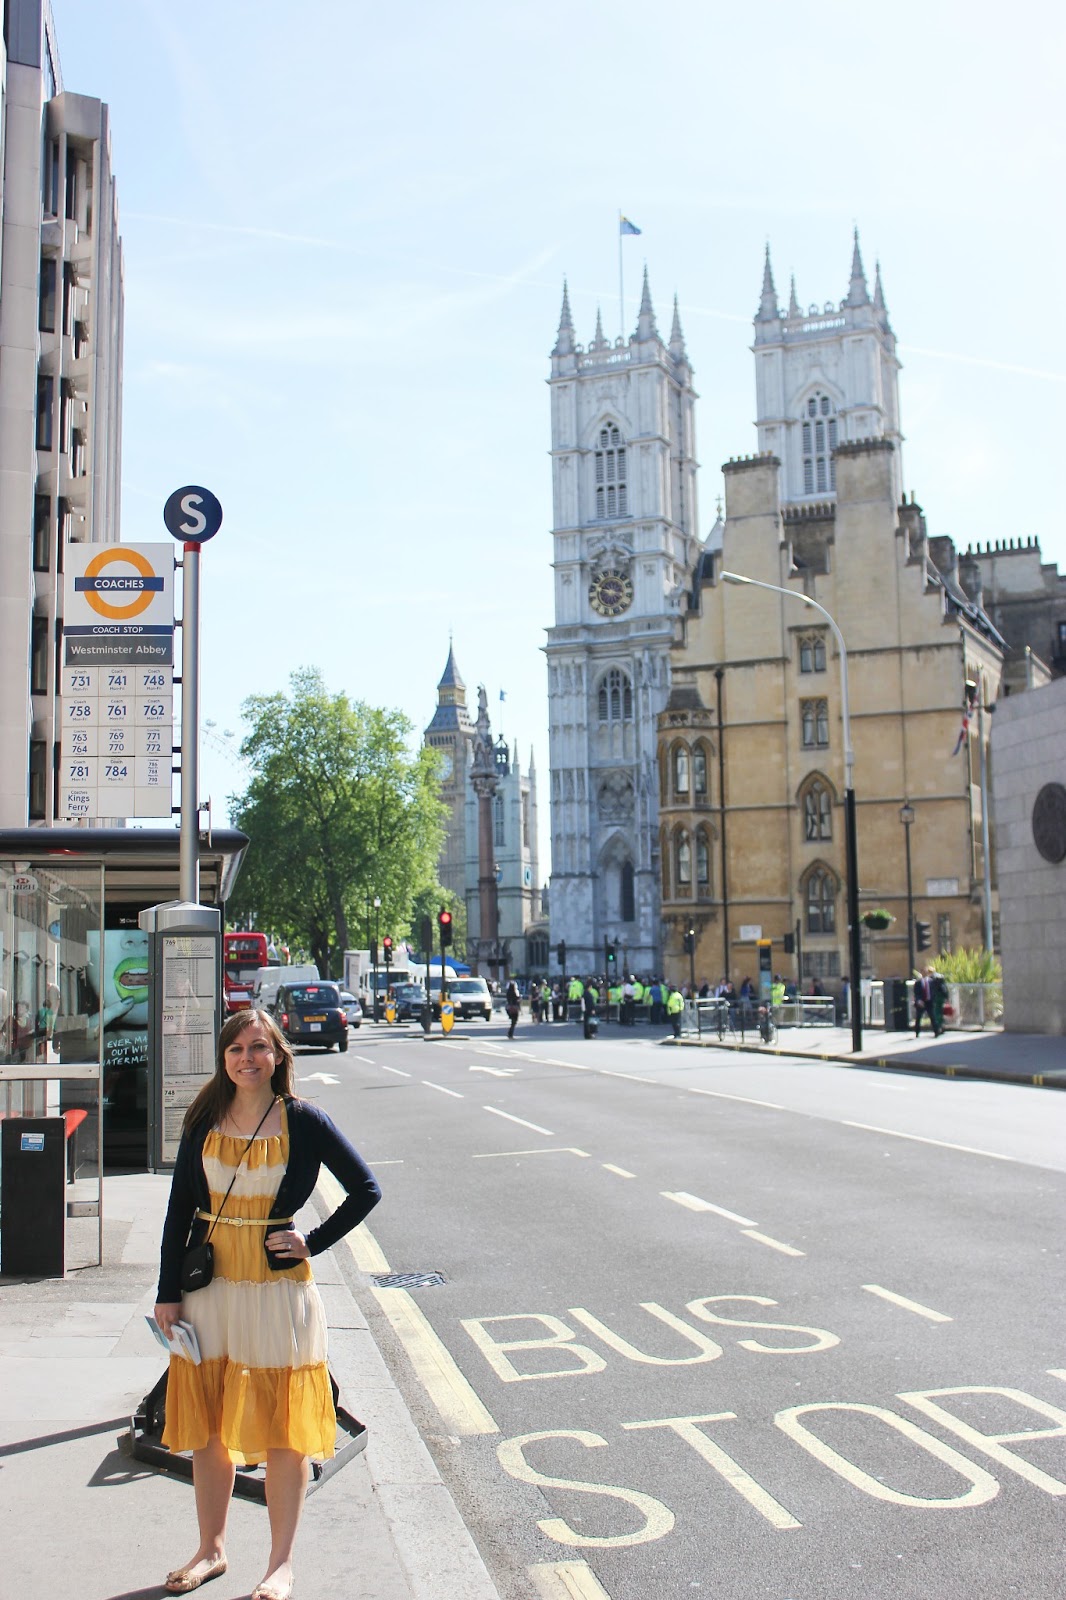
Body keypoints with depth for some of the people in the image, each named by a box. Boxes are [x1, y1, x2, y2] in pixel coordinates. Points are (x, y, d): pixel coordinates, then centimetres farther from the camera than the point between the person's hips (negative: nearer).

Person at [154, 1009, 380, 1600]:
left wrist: (314, 1241, -9)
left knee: (282, 1429, 4)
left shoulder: (302, 1120, -6)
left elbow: (366, 1189, -2)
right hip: (210, 1286, 3)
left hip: (278, 1286, -3)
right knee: (208, 1424, 13)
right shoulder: (204, 1121, 3)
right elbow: (180, 1209, 6)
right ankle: (211, 1549, 30)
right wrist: (168, 1292, 3)